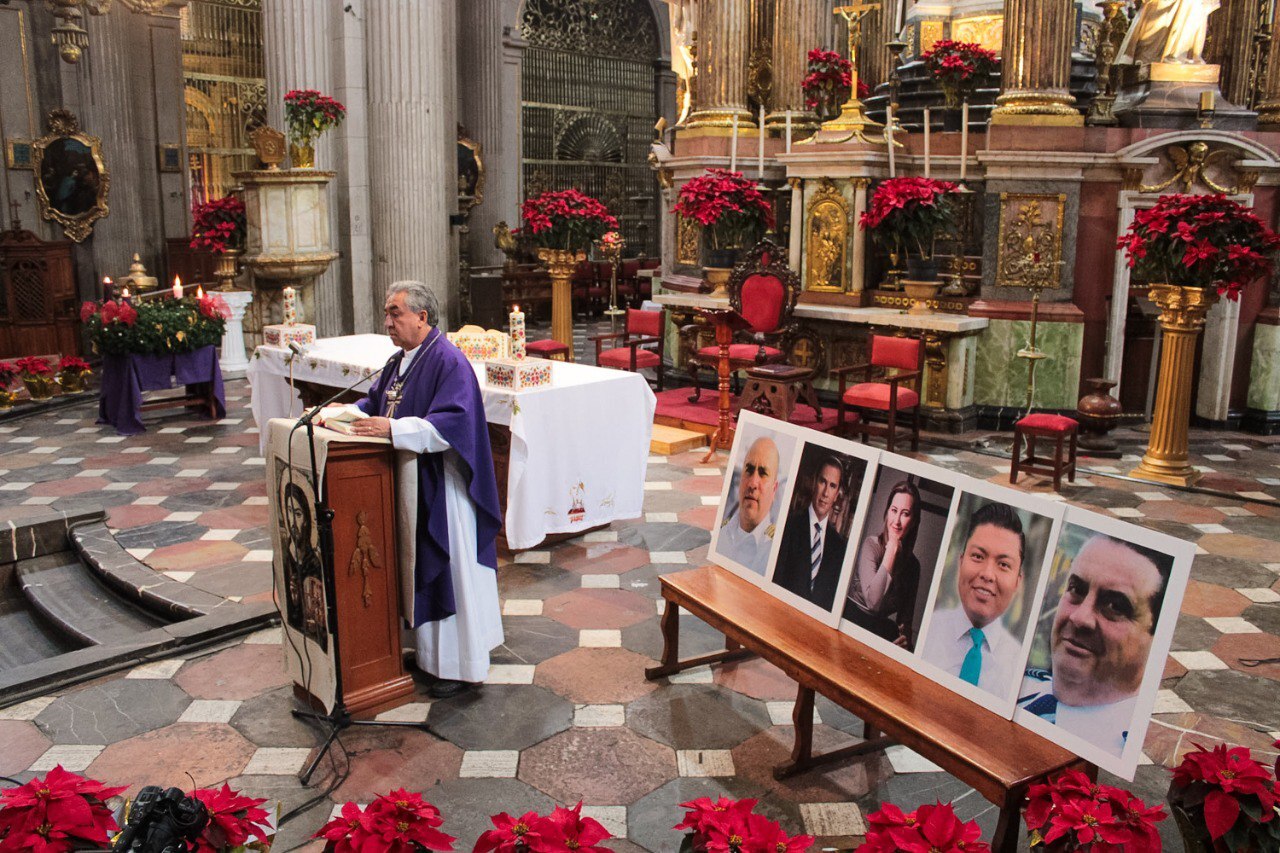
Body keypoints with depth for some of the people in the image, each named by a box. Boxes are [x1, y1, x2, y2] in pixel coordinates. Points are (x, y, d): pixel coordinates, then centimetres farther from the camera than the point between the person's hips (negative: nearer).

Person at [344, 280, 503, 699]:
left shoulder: (449, 362, -18)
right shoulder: (400, 360, 11)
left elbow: (453, 421, -28)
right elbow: (376, 401, 21)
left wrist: (393, 428, -33)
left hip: (440, 488, -9)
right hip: (406, 483, 9)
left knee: (450, 570, 1)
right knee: (420, 568, 18)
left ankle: (459, 665, 13)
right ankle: (428, 650, 32)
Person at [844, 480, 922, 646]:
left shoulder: (913, 564, 7)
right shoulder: (871, 545, -9)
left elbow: (906, 613, 14)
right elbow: (872, 602, -23)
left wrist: (905, 635, -10)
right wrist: (891, 551, -19)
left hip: (881, 626, 4)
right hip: (853, 616, -4)